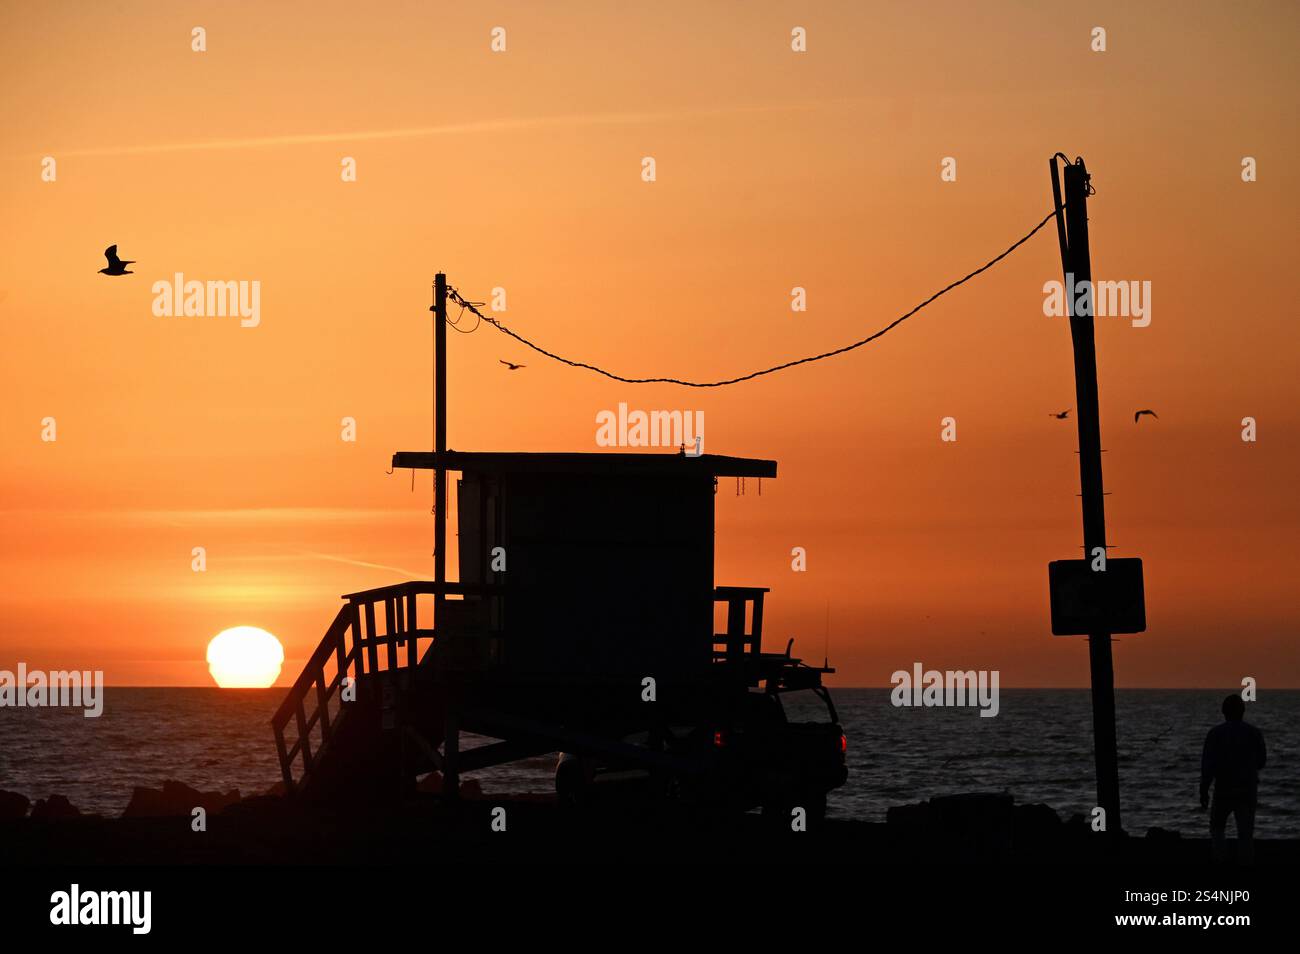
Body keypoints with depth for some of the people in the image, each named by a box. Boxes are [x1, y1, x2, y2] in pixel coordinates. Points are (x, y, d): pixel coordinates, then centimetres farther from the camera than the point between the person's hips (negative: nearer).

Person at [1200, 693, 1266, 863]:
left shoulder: (1215, 733, -8)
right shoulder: (1255, 733, 0)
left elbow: (1208, 764, -13)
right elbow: (1260, 763, 11)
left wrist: (1203, 791, -6)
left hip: (1223, 790, -1)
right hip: (1248, 791, 1)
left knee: (1217, 828, 18)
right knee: (1245, 834, 3)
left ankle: (1221, 861, 2)